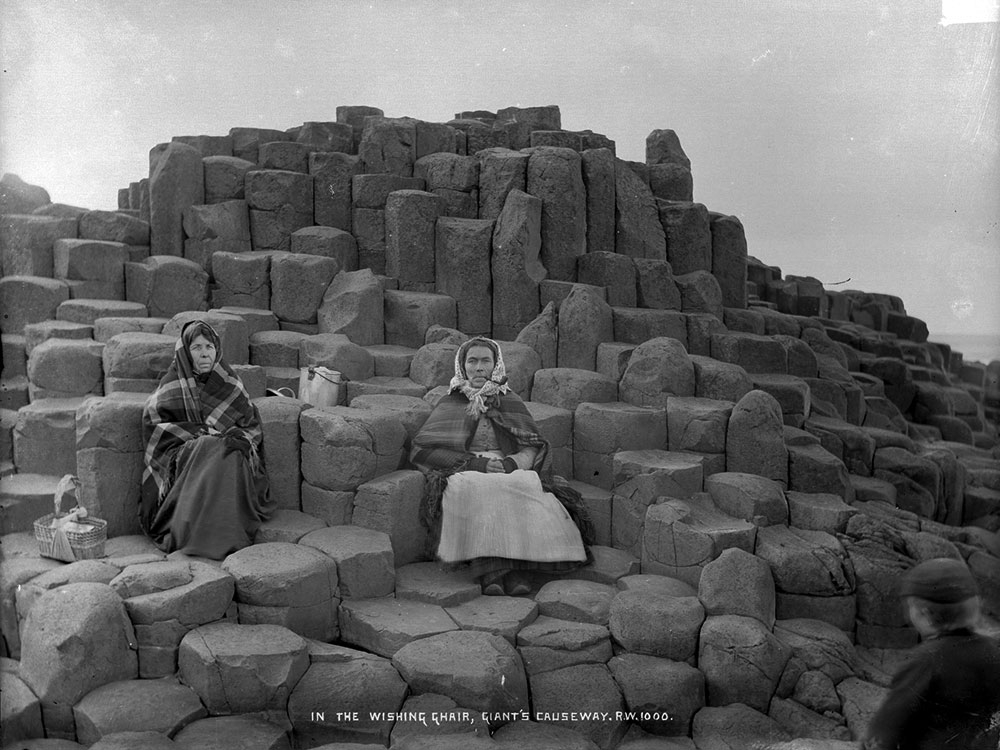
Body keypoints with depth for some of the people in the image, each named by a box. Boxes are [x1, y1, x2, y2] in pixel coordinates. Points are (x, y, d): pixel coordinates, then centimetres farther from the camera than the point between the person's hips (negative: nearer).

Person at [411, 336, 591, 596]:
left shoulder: (509, 402, 18)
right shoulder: (450, 404, 14)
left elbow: (533, 448, 10)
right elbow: (423, 450, 1)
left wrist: (510, 463, -14)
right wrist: (477, 463, -10)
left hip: (512, 474, 1)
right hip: (464, 475, -1)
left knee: (523, 490, -34)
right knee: (478, 491, -37)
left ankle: (512, 568, -39)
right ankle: (490, 570, -40)